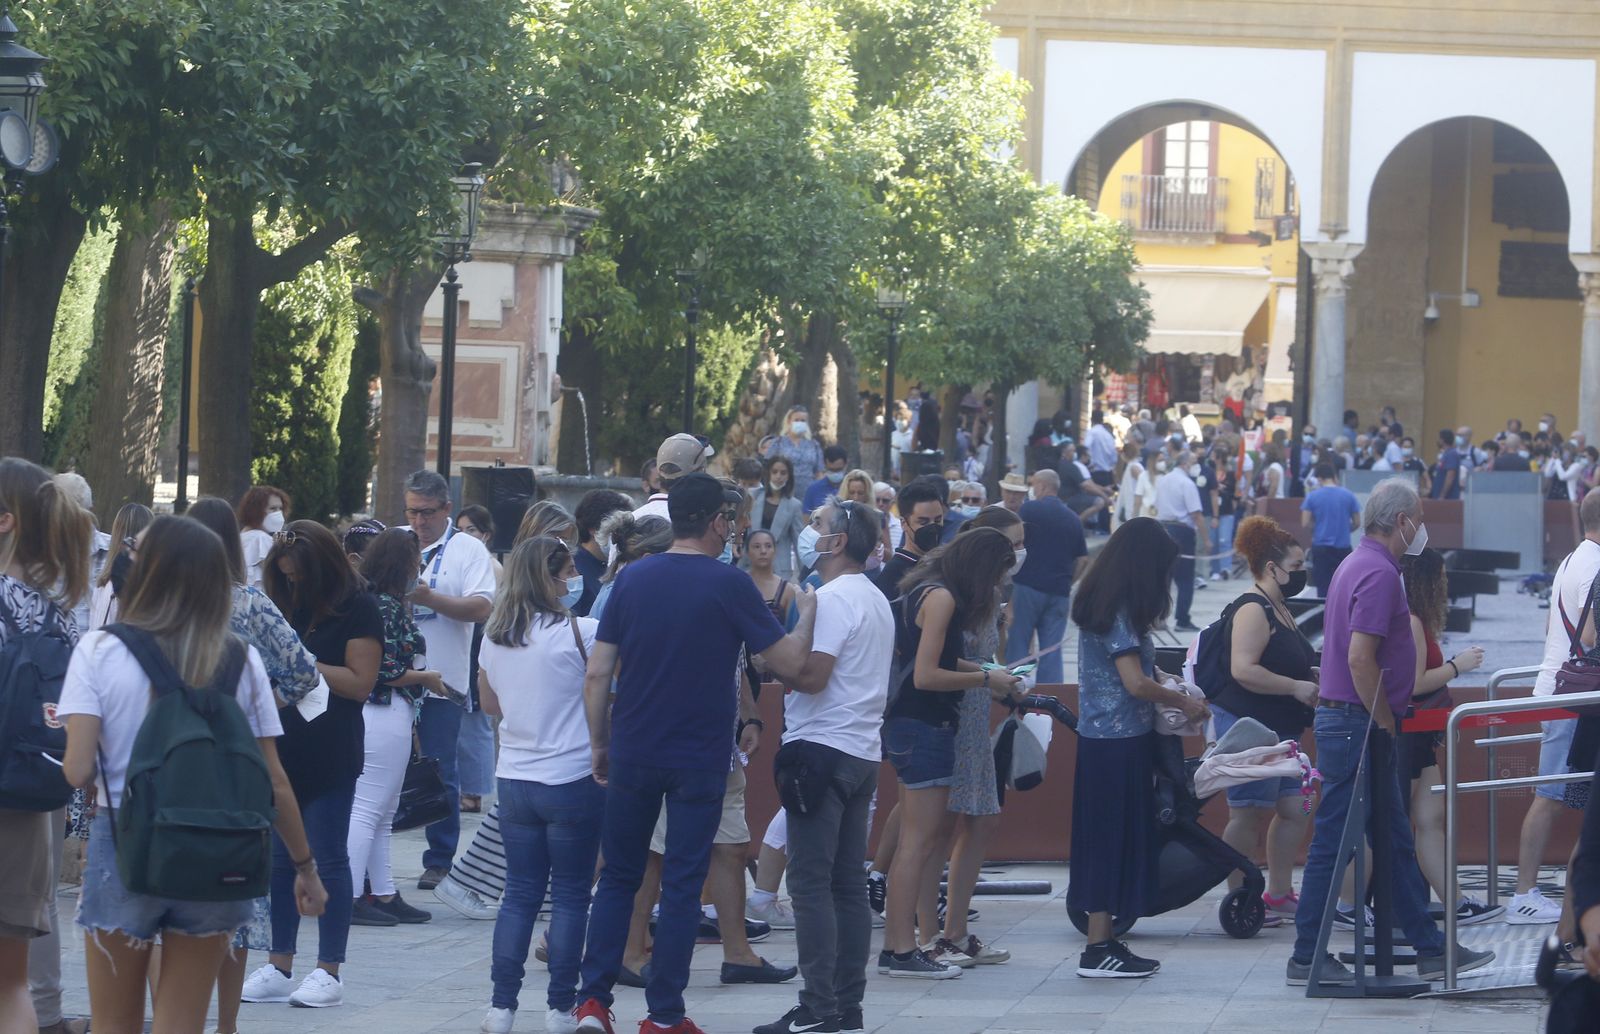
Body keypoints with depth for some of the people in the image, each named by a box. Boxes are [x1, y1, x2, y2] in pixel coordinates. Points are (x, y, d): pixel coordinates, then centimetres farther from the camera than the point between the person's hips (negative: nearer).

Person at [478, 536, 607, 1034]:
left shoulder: (494, 636, 5)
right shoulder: (578, 633, -14)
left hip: (514, 781, 5)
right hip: (573, 781, -5)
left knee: (519, 894, 10)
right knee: (570, 896, 4)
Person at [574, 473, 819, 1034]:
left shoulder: (633, 578, 1)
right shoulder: (728, 584, -10)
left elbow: (598, 674, 1)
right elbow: (790, 663, -9)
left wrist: (599, 744, 12)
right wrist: (808, 612, 9)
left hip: (632, 753, 3)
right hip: (699, 757, -3)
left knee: (619, 876, 14)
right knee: (683, 883, 4)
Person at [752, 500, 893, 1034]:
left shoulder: (832, 599, -13)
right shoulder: (877, 601, 18)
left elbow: (812, 675, -20)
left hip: (822, 748, -9)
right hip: (864, 749, 10)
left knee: (811, 882, -9)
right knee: (847, 882, 10)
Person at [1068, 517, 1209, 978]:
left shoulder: (1101, 603, 12)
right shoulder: (1119, 612, -17)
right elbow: (1136, 684, -19)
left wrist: (1155, 673, 9)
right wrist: (1184, 701, -6)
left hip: (1100, 737, 9)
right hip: (1121, 741, -9)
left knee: (1107, 841, 11)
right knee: (1115, 837, -6)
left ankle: (1103, 941, 14)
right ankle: (1099, 949, -4)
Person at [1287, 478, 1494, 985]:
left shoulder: (1359, 565, 16)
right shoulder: (1379, 572, -17)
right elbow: (1360, 657, -25)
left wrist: (1385, 721, 20)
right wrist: (1385, 722, -15)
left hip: (1347, 720, 11)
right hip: (1356, 727, -11)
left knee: (1394, 842, 13)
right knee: (1334, 841, -5)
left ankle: (1430, 947, 17)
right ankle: (1307, 958, -1)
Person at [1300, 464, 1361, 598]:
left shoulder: (1312, 496, -3)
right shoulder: (1348, 495, 0)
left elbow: (1305, 523, -4)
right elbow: (1357, 523, 5)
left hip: (1321, 546, -1)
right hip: (1343, 547, 1)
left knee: (1324, 587, 1)